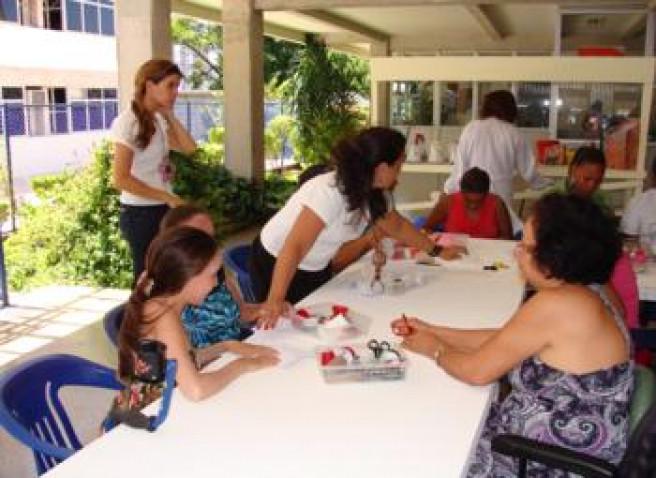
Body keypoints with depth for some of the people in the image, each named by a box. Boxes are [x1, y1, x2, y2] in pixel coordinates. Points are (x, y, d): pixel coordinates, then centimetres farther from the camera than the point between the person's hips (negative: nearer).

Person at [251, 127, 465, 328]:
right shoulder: (331, 191, -35)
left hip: (317, 269, 7)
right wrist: (275, 301, -49)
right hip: (277, 265, -7)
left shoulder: (376, 194, -10)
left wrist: (437, 250, 13)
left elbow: (397, 226, 11)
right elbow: (294, 248, -41)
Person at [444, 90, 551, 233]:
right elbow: (528, 171, 8)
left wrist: (449, 189, 13)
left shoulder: (471, 128, 0)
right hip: (501, 195, 0)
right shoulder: (513, 134, 2)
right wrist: (546, 184, 27)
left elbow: (460, 165, 1)